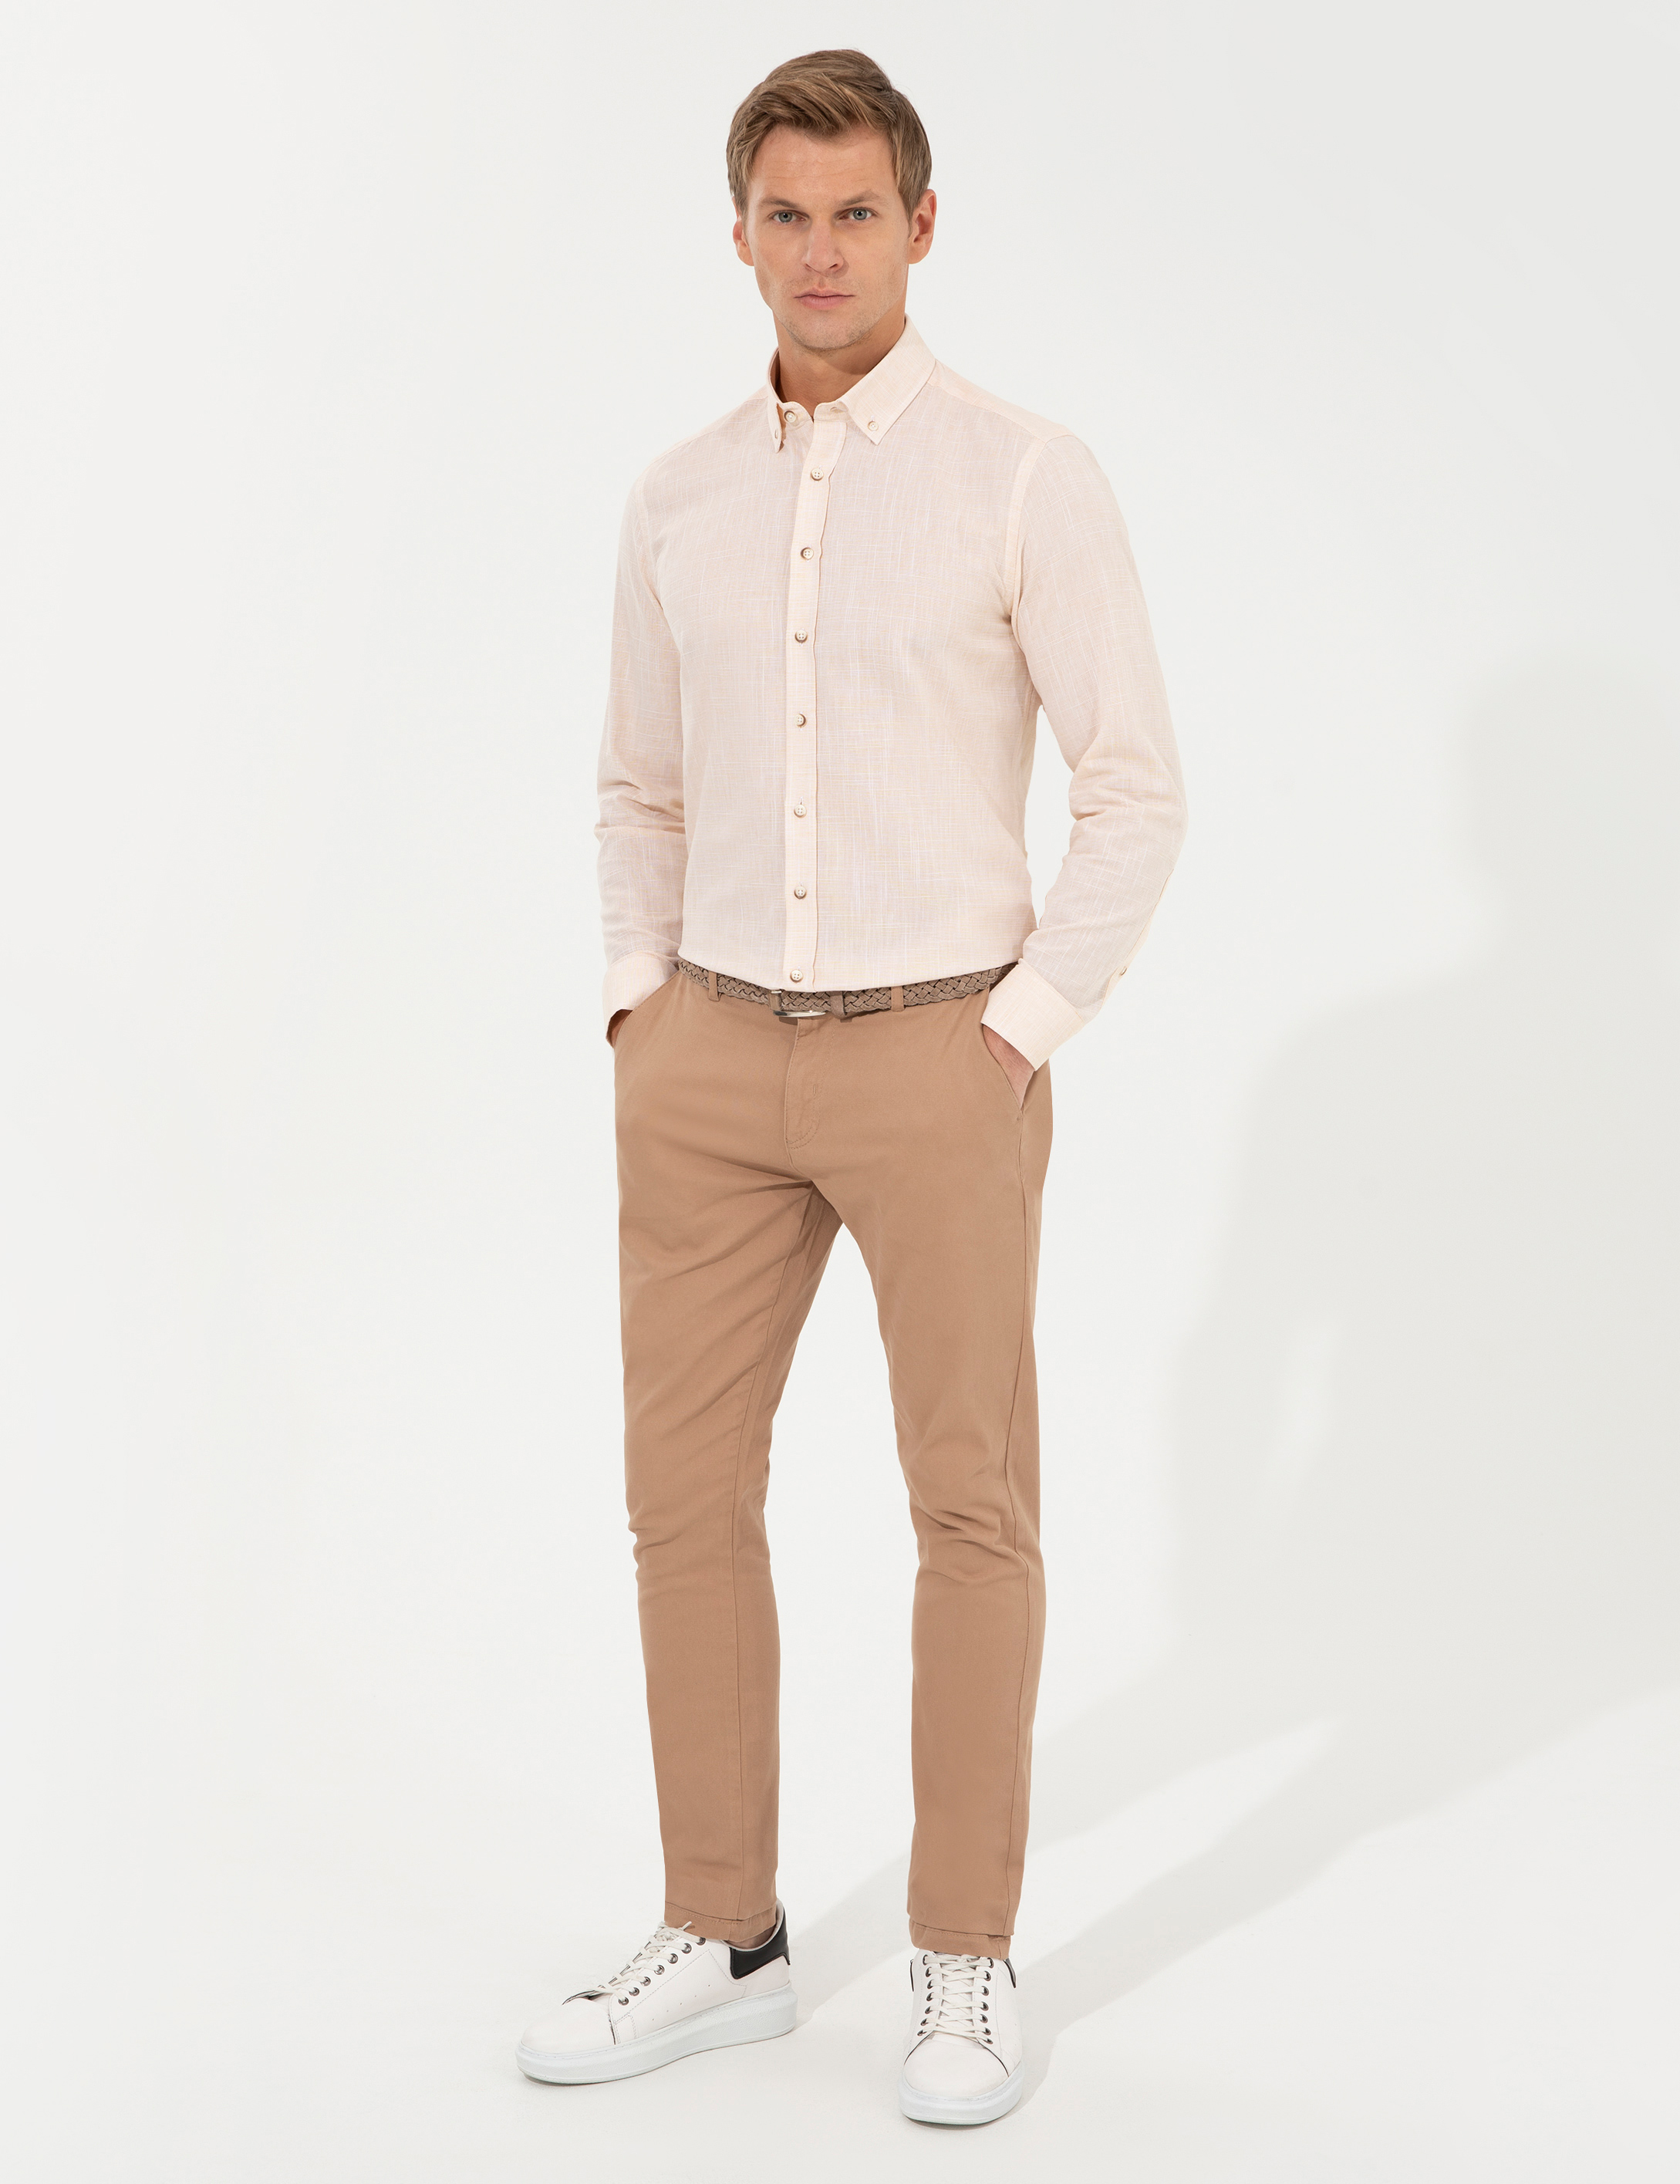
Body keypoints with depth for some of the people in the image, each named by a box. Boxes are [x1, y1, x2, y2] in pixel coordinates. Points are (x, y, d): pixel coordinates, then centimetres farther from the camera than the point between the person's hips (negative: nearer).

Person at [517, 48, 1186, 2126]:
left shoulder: (1030, 478, -6)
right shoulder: (678, 502, 9)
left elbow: (1136, 792, -6)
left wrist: (1020, 1040, -11)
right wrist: (639, 1022, 6)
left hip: (939, 1056, -4)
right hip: (715, 1058, 5)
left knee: (970, 1505, 1)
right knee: (686, 1491, 5)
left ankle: (964, 1963, 14)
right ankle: (722, 1939, 18)